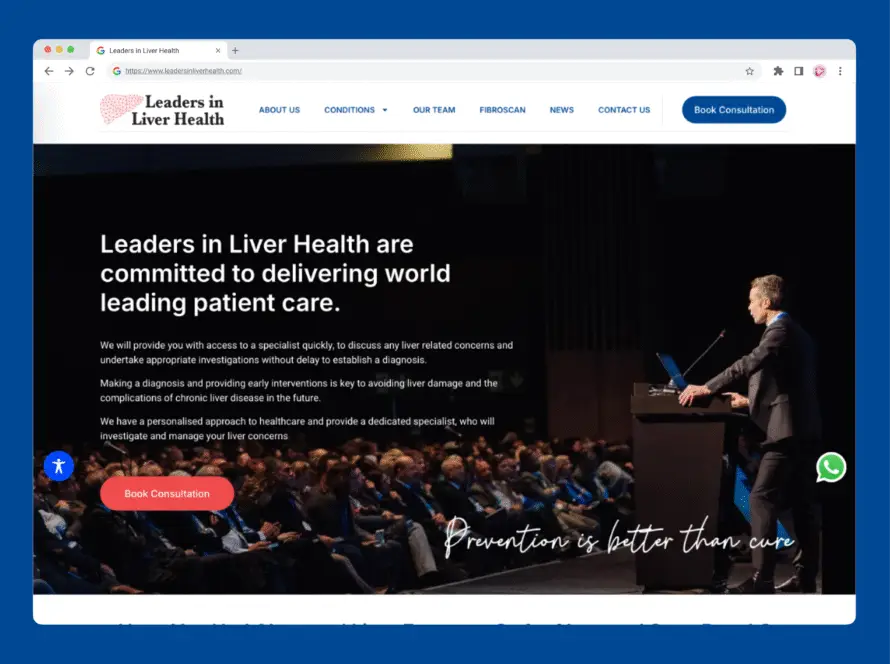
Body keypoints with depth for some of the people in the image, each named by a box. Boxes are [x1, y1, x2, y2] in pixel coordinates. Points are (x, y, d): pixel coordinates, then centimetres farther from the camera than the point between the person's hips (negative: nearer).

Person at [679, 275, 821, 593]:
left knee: (762, 498, -13)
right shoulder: (793, 331, 20)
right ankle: (805, 576, 14)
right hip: (804, 430, 11)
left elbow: (750, 363, -25)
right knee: (801, 503, 11)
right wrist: (752, 400, 28)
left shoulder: (781, 329, -11)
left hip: (787, 429, -11)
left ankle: (762, 578, -18)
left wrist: (708, 388, -25)